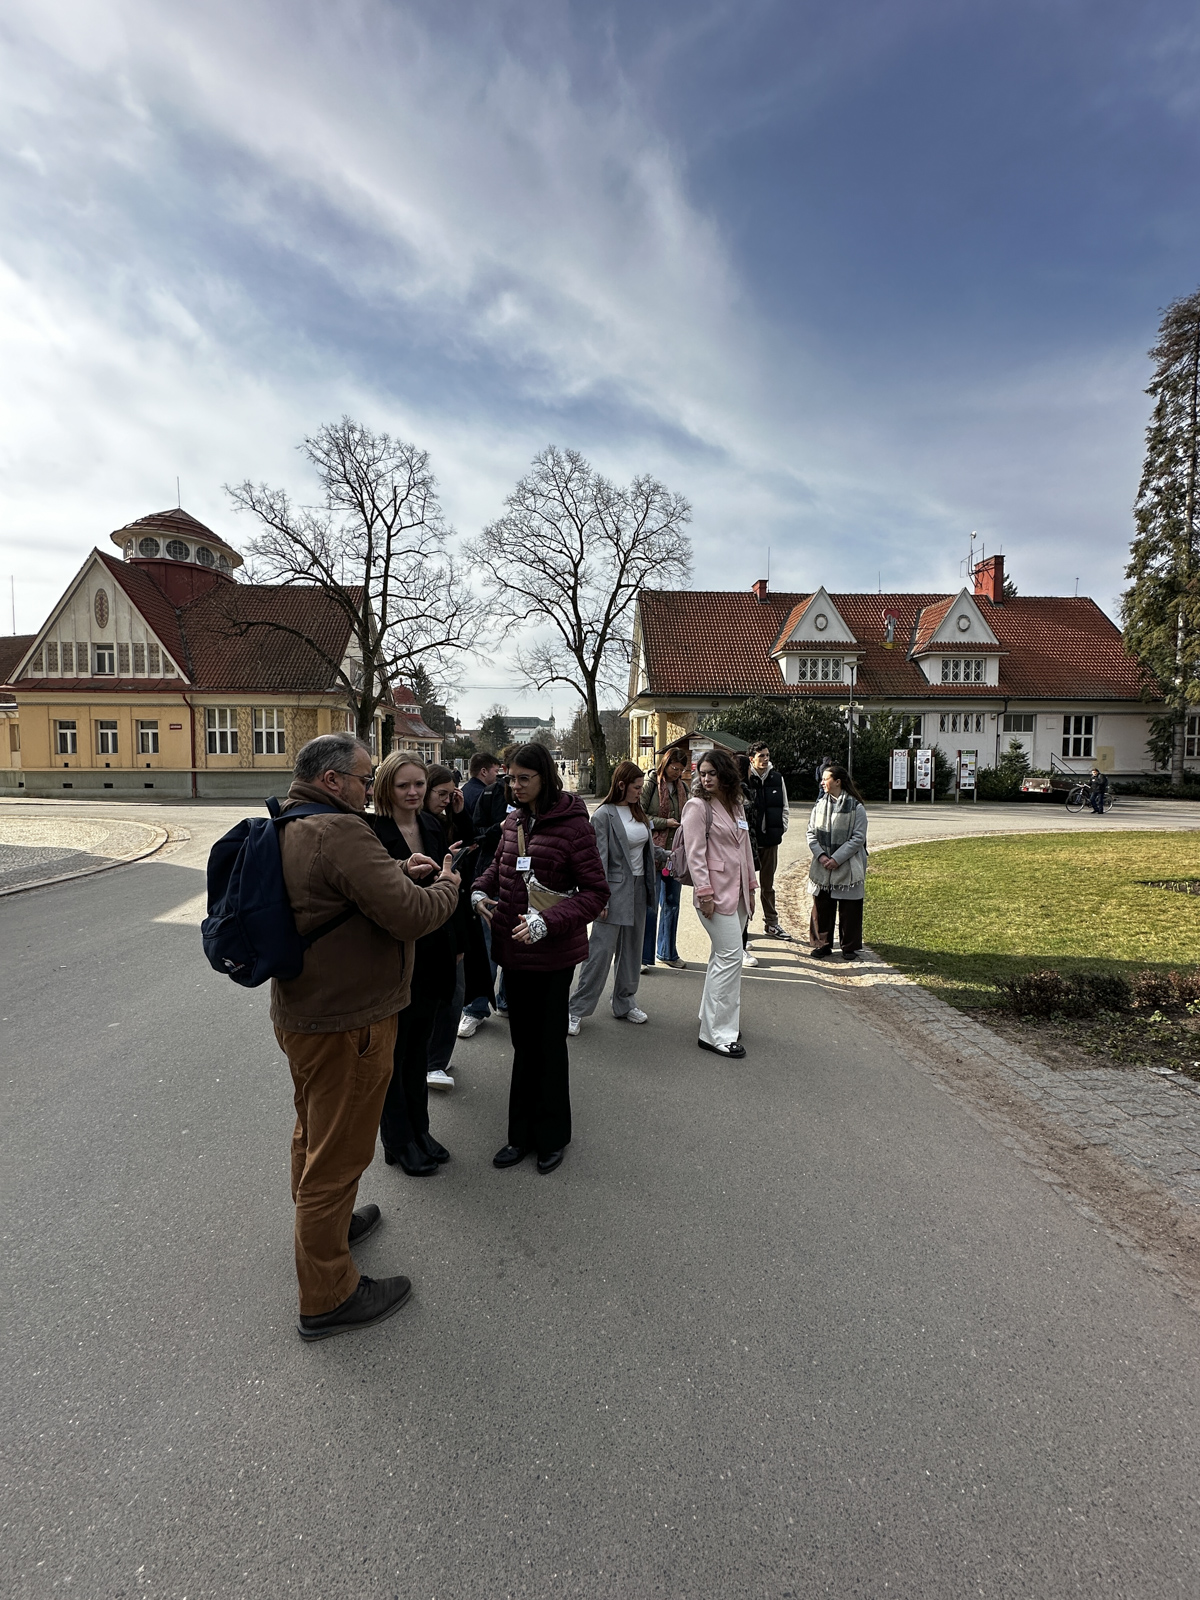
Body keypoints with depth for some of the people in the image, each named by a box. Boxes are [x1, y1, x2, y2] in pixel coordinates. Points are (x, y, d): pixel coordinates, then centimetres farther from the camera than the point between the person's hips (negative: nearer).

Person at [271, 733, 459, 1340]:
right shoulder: (341, 831, -27)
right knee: (339, 1152, 7)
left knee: (314, 1134, 28)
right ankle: (327, 1298, 25)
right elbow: (412, 915, -31)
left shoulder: (284, 828, 5)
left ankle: (325, 1222, 52)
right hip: (345, 1025, -10)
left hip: (300, 1012, 10)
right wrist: (447, 884, -11)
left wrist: (396, 869, 6)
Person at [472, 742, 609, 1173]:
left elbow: (596, 892, -16)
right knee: (524, 1042, 17)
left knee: (548, 1045, 8)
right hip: (514, 948, 6)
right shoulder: (513, 821, 6)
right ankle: (522, 1135, 33)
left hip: (553, 952, -6)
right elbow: (498, 866, 21)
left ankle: (551, 1137, 29)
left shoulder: (572, 823, -15)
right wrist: (479, 890, -1)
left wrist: (547, 923, -26)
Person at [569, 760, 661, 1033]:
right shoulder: (604, 815, -13)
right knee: (601, 951, -5)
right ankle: (576, 1010, 6)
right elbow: (599, 860, -15)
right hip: (615, 890, -7)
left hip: (638, 888, 8)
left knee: (632, 950, 15)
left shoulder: (638, 811, 9)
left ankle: (625, 1003, 30)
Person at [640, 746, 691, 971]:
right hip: (653, 850, -6)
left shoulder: (682, 787, 11)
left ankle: (667, 952, 27)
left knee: (671, 903, 14)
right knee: (650, 905, -2)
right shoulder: (651, 784, -8)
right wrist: (665, 822, -17)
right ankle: (644, 957, 8)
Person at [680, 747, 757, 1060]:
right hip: (716, 893, -8)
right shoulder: (697, 806, -9)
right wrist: (704, 893, -18)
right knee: (730, 956, -8)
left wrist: (750, 887, 18)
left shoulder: (736, 805, 14)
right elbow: (695, 853, -14)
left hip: (737, 892, 8)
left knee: (723, 956, 13)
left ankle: (712, 1016, 26)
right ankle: (717, 1034, -1)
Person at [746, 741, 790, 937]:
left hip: (770, 839, 5)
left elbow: (784, 807, 15)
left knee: (768, 884, 17)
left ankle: (771, 923, 27)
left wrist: (782, 827, 4)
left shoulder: (777, 778, 6)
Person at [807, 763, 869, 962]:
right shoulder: (820, 804, 5)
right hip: (822, 867, 4)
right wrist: (820, 855, -9)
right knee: (822, 907, 9)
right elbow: (811, 833, 6)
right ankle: (822, 944, 22)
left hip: (848, 867, -4)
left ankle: (850, 947, 19)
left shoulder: (856, 807, -8)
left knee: (849, 909, 5)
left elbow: (858, 838, -11)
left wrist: (837, 859, -16)